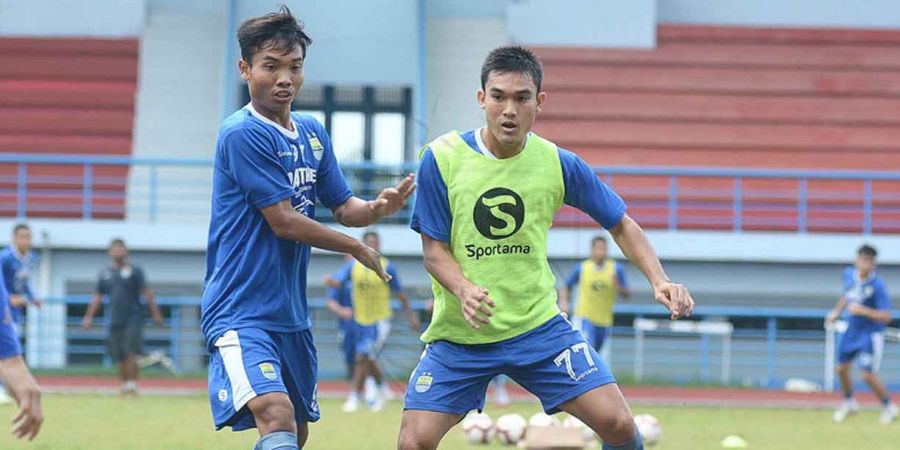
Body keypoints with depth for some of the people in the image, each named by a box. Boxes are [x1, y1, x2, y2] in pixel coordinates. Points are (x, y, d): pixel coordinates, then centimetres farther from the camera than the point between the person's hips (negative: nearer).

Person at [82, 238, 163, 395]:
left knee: (130, 353, -14)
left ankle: (132, 384, -11)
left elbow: (147, 293, 2)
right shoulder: (105, 274, 12)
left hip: (133, 319, -3)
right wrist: (89, 317, 11)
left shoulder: (134, 271, 2)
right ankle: (124, 384, 15)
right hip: (115, 321, 3)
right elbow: (97, 297, 17)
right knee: (120, 358, 4)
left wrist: (156, 314, -3)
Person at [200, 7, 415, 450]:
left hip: (291, 314, 9)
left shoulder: (312, 133, 11)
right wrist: (357, 248, -5)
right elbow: (283, 221, -16)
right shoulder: (242, 134, -14)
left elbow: (343, 206, 14)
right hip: (241, 313, -9)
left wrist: (378, 207, -9)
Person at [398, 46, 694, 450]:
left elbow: (621, 226, 7)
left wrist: (659, 280, -9)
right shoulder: (441, 159, -9)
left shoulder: (559, 163, -4)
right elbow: (434, 249, -5)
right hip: (459, 335, -1)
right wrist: (463, 290, -26)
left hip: (538, 326, 1)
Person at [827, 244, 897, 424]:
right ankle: (849, 404, 38)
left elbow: (886, 316, -25)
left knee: (868, 375, -10)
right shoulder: (849, 274, -4)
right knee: (842, 369, 13)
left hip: (871, 334, -7)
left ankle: (889, 407, 13)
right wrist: (836, 311, 10)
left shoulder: (877, 285, -24)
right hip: (852, 329, 7)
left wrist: (862, 310, -34)